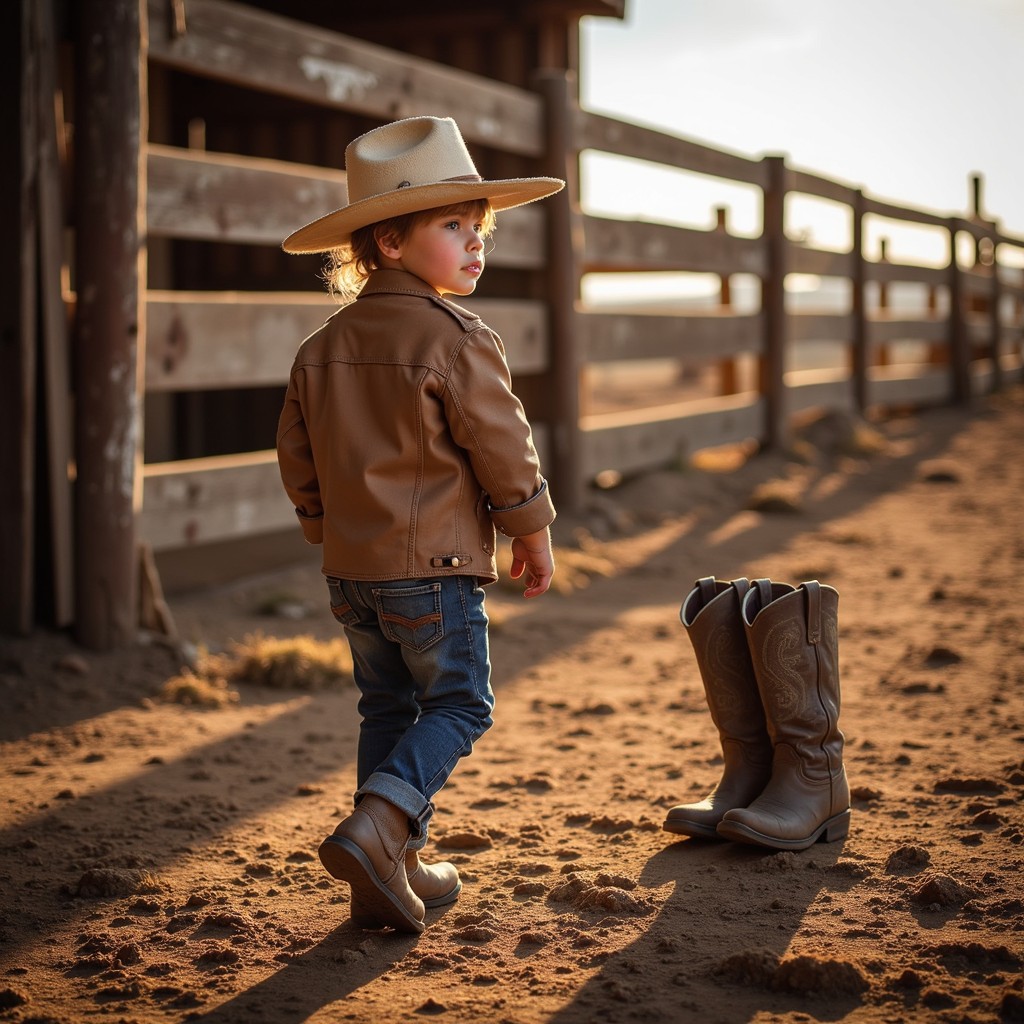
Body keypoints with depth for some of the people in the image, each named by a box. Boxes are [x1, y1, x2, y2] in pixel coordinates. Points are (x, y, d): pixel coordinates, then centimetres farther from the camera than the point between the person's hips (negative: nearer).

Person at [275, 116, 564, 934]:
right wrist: (534, 534, 3)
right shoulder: (460, 342, -13)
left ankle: (392, 872, 19)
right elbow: (502, 447, -11)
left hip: (350, 567, 7)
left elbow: (298, 457, 13)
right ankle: (376, 828, -12)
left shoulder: (324, 346, 8)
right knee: (459, 705, 6)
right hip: (435, 563, -7)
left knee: (387, 709, 16)